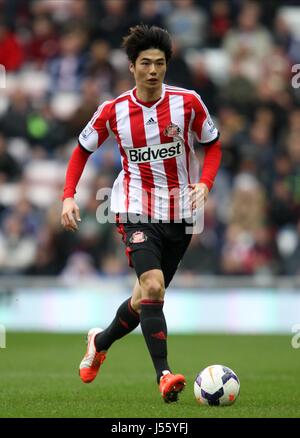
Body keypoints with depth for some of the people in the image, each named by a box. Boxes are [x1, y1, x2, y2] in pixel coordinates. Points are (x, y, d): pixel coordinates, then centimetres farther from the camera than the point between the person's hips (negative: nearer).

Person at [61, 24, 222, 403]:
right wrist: (68, 196, -2)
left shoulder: (188, 102, -7)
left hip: (180, 213, 3)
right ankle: (164, 375, -26)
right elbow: (83, 149, 9)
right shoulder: (113, 111, -6)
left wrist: (204, 184, -10)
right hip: (136, 209, -2)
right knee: (152, 285, -24)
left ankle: (100, 341, 41)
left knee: (146, 296, 13)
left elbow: (213, 144, 7)